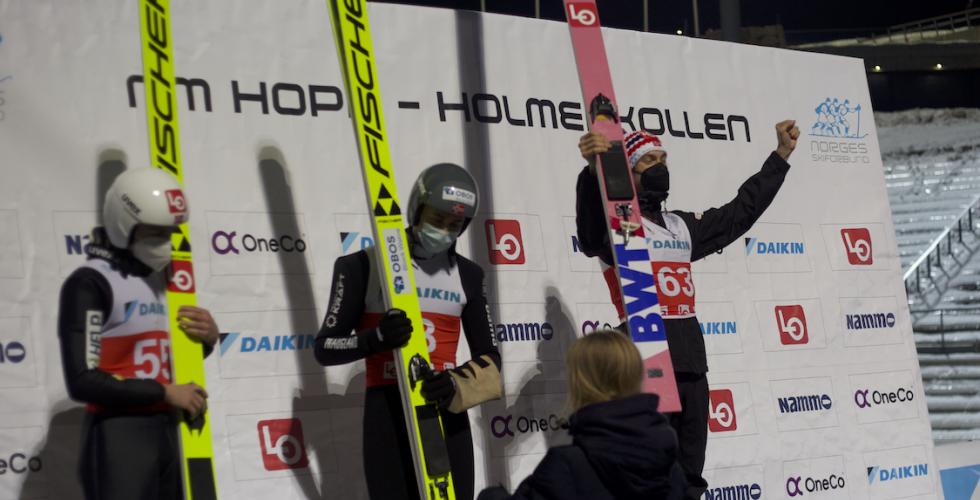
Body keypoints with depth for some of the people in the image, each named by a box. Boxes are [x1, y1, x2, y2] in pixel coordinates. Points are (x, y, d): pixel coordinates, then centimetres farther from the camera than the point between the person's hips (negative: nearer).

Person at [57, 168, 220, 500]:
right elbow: (83, 382, -19)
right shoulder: (90, 284, -12)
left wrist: (207, 339, 1)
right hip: (117, 436, -8)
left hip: (167, 431, 8)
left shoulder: (164, 279, 13)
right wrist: (164, 392, -14)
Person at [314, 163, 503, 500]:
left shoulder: (467, 275, 11)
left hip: (448, 415, 4)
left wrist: (456, 385, -15)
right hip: (389, 415, -3)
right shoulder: (363, 266, -1)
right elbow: (324, 348, -1)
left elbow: (489, 358, 8)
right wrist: (376, 338, -22)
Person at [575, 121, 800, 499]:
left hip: (690, 358, 7)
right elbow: (591, 237, -27)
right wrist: (594, 172, -45)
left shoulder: (682, 226, 19)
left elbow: (741, 211, 29)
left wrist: (781, 155, 30)